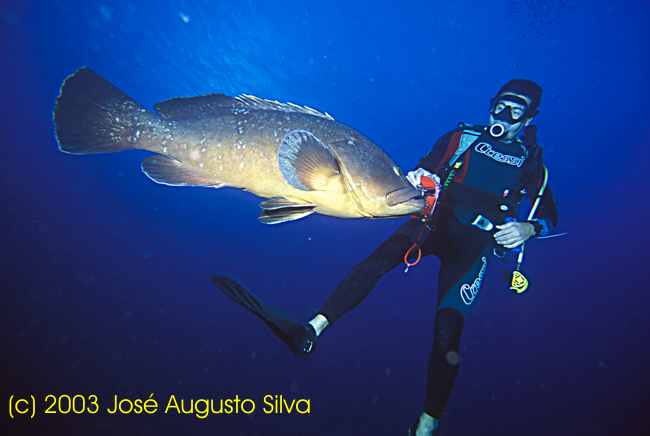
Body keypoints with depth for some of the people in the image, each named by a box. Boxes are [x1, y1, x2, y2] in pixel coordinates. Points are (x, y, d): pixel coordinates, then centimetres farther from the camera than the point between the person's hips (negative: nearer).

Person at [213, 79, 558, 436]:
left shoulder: (531, 161, 12)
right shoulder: (460, 138, 14)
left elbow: (549, 216, 9)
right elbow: (423, 169, 12)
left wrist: (529, 228, -14)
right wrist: (416, 179, -13)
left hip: (474, 242, -1)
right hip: (434, 218, 2)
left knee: (448, 327, -13)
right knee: (378, 259, -27)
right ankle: (310, 331, -39)